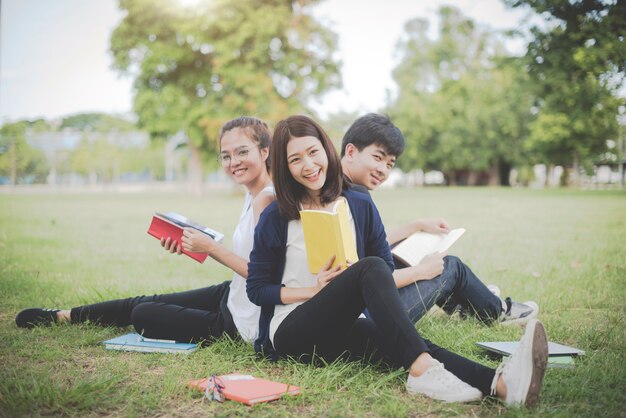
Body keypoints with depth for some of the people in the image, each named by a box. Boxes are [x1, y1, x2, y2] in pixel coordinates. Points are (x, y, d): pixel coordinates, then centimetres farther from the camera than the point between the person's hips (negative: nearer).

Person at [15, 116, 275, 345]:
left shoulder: (266, 199, -25)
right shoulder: (253, 195, 6)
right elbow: (245, 259, 8)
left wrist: (211, 248, -23)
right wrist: (196, 246, -1)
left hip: (245, 322, -9)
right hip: (233, 297, 9)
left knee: (143, 315, 3)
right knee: (144, 302, 21)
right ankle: (62, 316, 39)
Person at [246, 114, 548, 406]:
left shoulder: (360, 206, 8)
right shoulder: (275, 218, -2)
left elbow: (387, 266, 13)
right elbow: (256, 289, 1)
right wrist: (315, 290, -11)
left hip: (339, 331, 3)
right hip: (290, 333, -3)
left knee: (397, 342, -33)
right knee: (370, 268, -30)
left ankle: (500, 383, -56)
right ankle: (423, 371, -47)